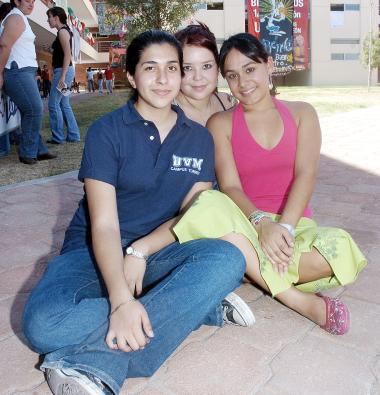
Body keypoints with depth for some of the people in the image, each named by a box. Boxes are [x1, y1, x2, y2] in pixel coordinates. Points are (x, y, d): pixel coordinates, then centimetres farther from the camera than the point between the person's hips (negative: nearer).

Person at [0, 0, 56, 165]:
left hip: (23, 72, 10)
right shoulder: (16, 17, -8)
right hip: (17, 71, -10)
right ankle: (27, 153, -4)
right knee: (34, 109, -12)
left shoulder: (21, 18, 23)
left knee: (31, 111, 9)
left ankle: (39, 151, 12)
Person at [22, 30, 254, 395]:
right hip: (96, 254, -2)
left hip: (158, 251, 3)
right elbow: (104, 224, -15)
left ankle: (96, 364, -28)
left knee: (227, 259, -30)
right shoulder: (106, 131, -7)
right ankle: (202, 308, -23)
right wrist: (120, 299, -31)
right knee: (43, 324, -33)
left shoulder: (199, 138, 6)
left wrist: (141, 251, -17)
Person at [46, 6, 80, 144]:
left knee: (53, 104, -6)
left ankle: (58, 137, 0)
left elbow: (67, 54, -19)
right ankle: (73, 135, 12)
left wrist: (62, 76, -23)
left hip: (63, 71, -10)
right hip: (63, 71, 10)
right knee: (64, 104, 10)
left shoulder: (62, 31, -9)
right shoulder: (64, 31, 19)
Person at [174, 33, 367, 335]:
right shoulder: (220, 123, 5)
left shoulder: (301, 113, 9)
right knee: (207, 204, -35)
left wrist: (284, 226, -23)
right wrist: (261, 223, -28)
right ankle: (299, 299, -26)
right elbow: (230, 186, -8)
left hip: (295, 225, 0)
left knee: (341, 248, -32)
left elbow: (306, 175, -6)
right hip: (245, 227, 0)